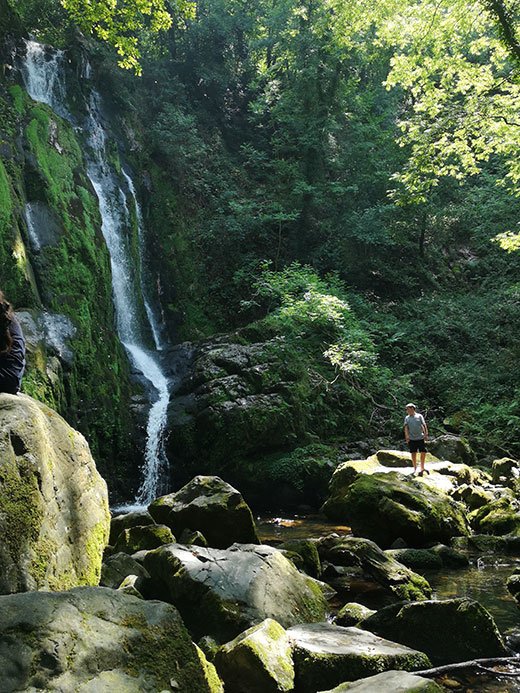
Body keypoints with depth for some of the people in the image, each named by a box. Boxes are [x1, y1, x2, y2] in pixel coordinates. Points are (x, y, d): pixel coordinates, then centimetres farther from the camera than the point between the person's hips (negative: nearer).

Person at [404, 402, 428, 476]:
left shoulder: (419, 416, 4)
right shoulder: (407, 418, 7)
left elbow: (424, 425, 0)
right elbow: (406, 427, -1)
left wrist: (426, 433, -11)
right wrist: (407, 436, -14)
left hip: (421, 437, -1)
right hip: (412, 439, 1)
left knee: (423, 452, -2)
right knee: (413, 453, 5)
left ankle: (422, 467, 12)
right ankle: (415, 468, 16)